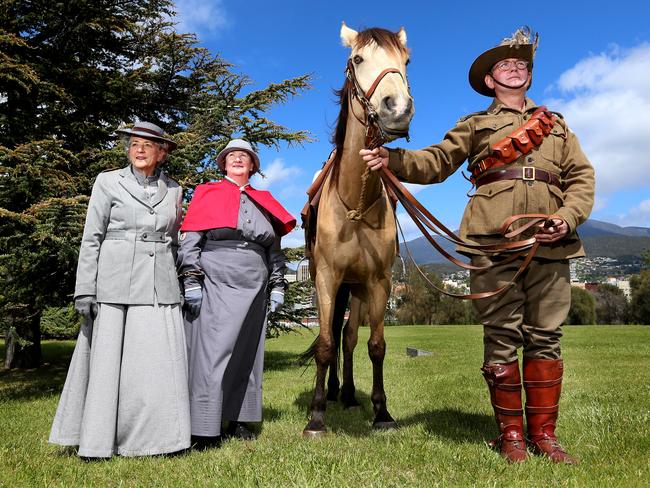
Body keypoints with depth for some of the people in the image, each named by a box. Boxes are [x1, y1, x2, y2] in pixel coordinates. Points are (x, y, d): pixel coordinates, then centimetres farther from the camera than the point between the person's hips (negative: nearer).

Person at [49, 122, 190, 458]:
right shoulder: (108, 182, 6)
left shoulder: (173, 190, 13)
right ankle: (99, 441, 10)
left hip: (161, 288, 3)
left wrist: (178, 286, 13)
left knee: (159, 361, 0)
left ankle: (155, 437, 11)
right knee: (109, 360, 0)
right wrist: (85, 291, -6)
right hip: (115, 286, -2)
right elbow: (91, 240, 2)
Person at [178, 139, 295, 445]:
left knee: (247, 355, 9)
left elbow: (275, 250, 18)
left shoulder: (264, 202, 18)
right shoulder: (207, 194, 7)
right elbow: (189, 240, -1)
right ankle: (204, 430, 1)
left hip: (253, 288, 5)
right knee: (212, 354, -6)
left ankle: (238, 420, 21)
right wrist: (191, 280, -10)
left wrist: (277, 286, 11)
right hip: (214, 285, -4)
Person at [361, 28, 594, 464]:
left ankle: (543, 432, 14)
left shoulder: (556, 124, 25)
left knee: (546, 337, 3)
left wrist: (568, 217, -4)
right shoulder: (476, 125, 18)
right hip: (494, 238, -2)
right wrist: (394, 159, -13)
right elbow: (435, 162, 6)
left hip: (549, 241, 3)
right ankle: (510, 432, 10)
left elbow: (581, 176, 15)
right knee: (502, 337, -2)